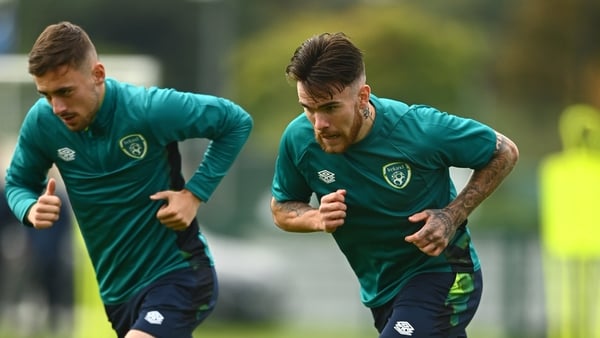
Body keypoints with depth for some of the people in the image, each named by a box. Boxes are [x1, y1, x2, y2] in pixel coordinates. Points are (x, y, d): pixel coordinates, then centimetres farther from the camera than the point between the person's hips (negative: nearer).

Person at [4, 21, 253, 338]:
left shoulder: (149, 109, -22)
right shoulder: (41, 122, -10)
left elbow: (237, 122, -8)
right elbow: (19, 183, 7)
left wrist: (195, 193, -16)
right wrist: (31, 210, -17)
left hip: (176, 275, -6)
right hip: (116, 289, 6)